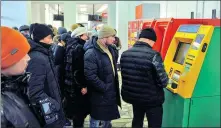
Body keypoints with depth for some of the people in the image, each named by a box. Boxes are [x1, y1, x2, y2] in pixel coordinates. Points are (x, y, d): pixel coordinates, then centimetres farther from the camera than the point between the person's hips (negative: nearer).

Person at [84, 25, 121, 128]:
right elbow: (90, 76, -29)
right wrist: (104, 88, -23)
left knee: (108, 117, 25)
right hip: (99, 95, -9)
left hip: (111, 92, 9)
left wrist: (114, 85, 10)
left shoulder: (109, 49, 5)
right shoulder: (91, 53, -24)